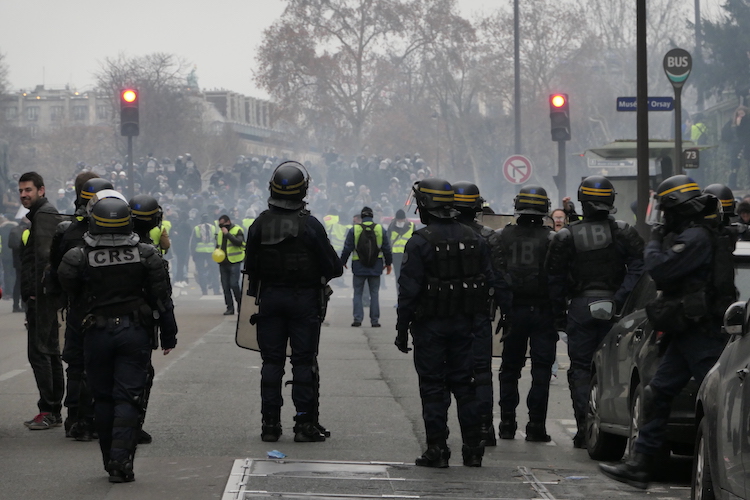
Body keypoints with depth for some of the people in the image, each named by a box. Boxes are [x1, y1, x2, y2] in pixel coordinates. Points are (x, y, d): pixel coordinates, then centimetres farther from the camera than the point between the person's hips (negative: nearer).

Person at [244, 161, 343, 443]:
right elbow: (333, 267, -10)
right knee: (304, 362, 2)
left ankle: (270, 423, 8)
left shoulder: (260, 224, -3)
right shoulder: (310, 226, -13)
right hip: (304, 300, -3)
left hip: (269, 299, 3)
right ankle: (305, 424, 1)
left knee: (271, 361, 8)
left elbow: (250, 266, 3)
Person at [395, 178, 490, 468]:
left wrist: (402, 329, -7)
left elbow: (409, 290, -13)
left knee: (433, 387, 0)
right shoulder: (474, 240, 6)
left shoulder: (420, 242, -12)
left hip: (430, 324, -5)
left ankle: (437, 449, -1)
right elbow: (488, 280, 9)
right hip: (463, 324, 5)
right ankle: (473, 449, 11)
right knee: (464, 384, 11)